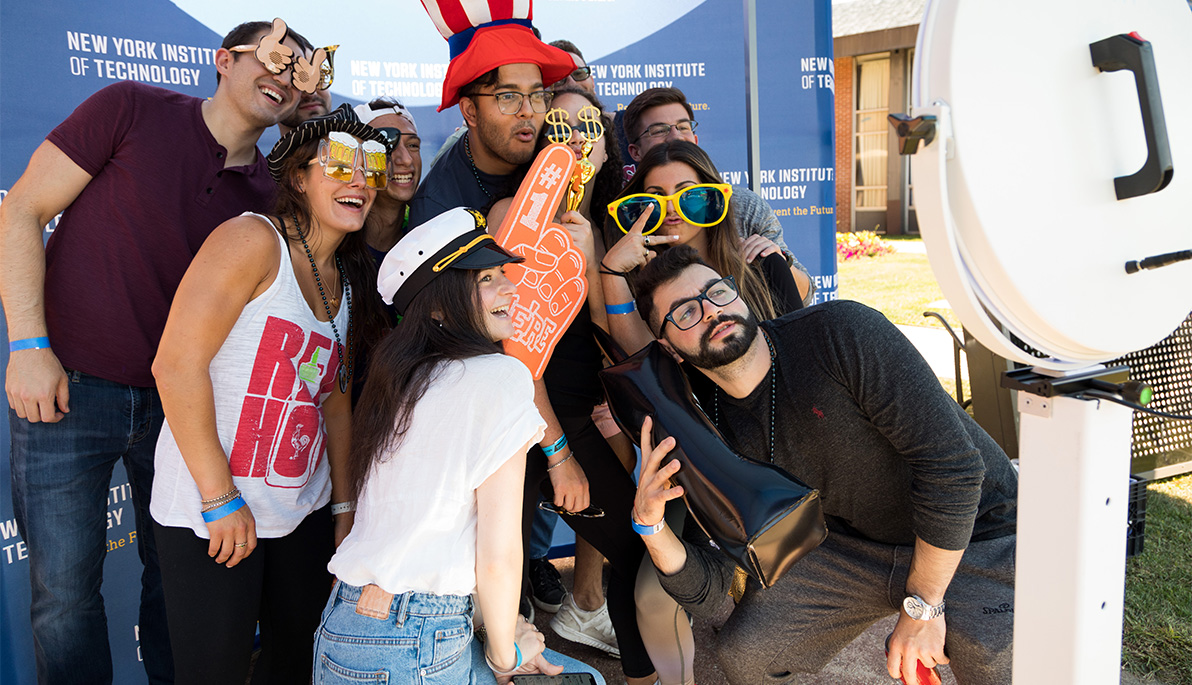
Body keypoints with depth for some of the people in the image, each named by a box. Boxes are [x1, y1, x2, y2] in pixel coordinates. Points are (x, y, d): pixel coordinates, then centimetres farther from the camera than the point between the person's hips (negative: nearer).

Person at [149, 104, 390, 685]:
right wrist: (221, 499, -19)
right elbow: (176, 363, -20)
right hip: (208, 515, -7)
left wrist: (344, 507, 11)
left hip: (304, 512, 7)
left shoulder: (344, 279, 9)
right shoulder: (253, 240, -14)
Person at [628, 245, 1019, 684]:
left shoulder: (841, 332, -26)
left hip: (976, 537, -4)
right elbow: (705, 588, -7)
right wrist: (650, 524, -26)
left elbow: (951, 464, -28)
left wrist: (922, 606, -21)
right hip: (856, 542, 4)